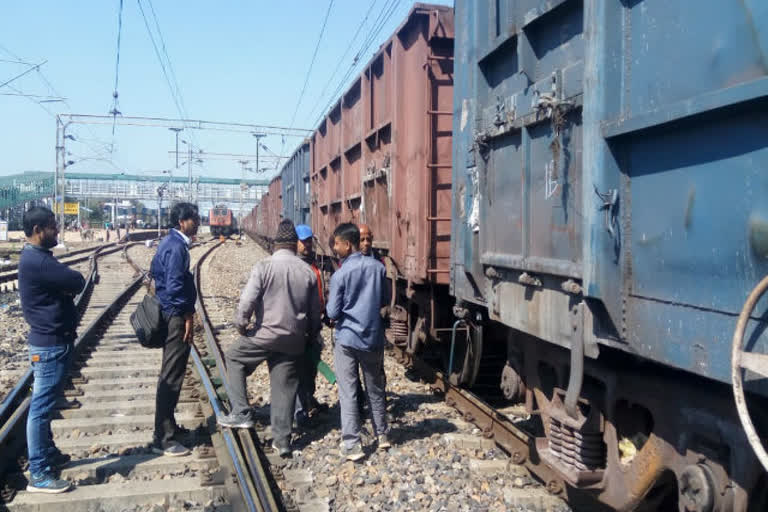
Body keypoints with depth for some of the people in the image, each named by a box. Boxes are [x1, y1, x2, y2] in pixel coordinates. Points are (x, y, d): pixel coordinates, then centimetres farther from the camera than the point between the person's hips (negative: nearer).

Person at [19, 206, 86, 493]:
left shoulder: (39, 257, 13)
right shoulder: (35, 261, -21)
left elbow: (68, 285, 12)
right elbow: (77, 282, -23)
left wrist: (66, 286, -9)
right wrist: (68, 284, -2)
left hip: (53, 341, 11)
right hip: (50, 345, -11)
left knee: (45, 405, 20)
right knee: (41, 407, -5)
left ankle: (48, 453, 33)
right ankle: (38, 474, 2)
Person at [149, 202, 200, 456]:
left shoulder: (169, 242, 13)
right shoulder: (176, 247, -18)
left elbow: (154, 271, 23)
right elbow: (175, 287, -23)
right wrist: (187, 315, -15)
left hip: (169, 314, 11)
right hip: (176, 317, -11)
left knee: (169, 375, 19)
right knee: (172, 377, -6)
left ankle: (167, 426, 31)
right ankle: (163, 439, 0)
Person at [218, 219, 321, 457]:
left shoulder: (264, 267, -10)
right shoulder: (308, 272, 4)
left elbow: (247, 301, -14)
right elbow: (315, 311, 10)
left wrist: (241, 326, 3)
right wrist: (311, 335, 23)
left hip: (267, 334, -4)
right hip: (295, 339, 4)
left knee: (234, 357, 20)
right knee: (285, 386, 11)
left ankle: (241, 413, 13)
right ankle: (282, 440, 16)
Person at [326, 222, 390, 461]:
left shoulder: (340, 275, -16)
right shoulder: (377, 267, -2)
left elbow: (333, 313, -11)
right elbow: (384, 300, 9)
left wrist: (333, 302, 8)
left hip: (348, 339, -4)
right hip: (373, 337, 5)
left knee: (348, 393, 3)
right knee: (375, 388, 18)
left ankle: (352, 445, 5)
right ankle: (382, 435, 29)